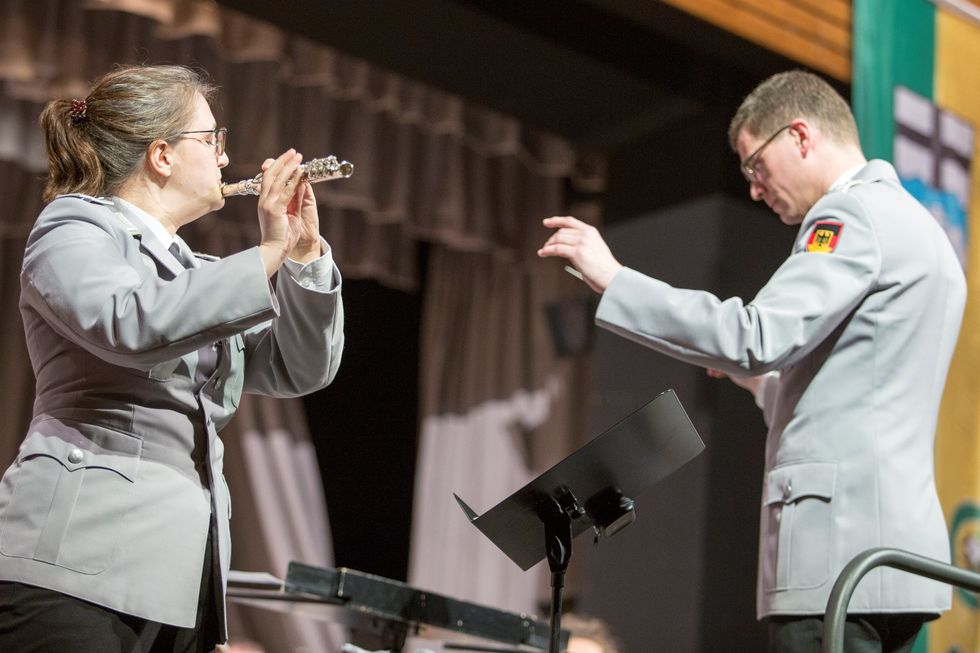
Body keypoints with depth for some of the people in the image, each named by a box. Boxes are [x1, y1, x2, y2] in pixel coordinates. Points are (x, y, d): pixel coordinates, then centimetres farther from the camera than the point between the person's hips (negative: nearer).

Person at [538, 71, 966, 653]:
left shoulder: (854, 214, -7)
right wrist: (766, 380, 23)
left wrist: (613, 278, -16)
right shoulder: (917, 224, 23)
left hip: (841, 543, -10)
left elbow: (757, 336, -20)